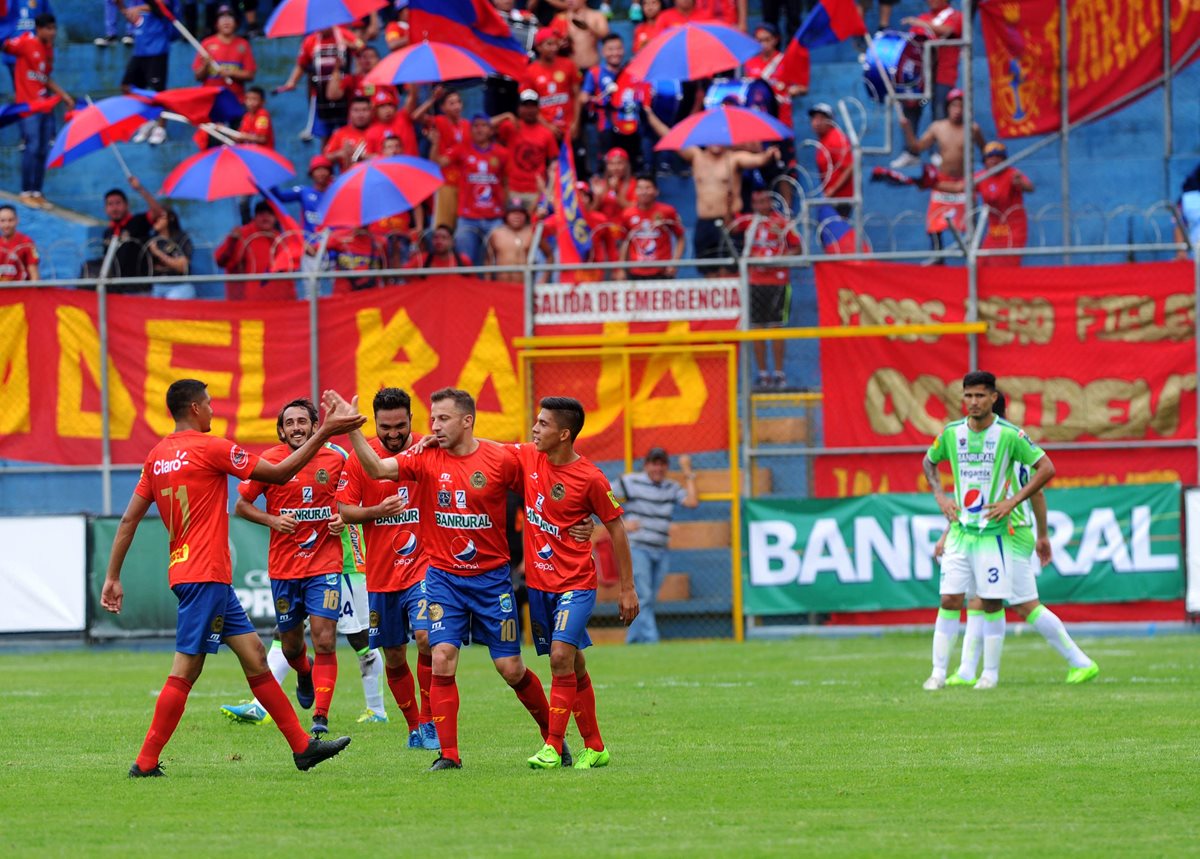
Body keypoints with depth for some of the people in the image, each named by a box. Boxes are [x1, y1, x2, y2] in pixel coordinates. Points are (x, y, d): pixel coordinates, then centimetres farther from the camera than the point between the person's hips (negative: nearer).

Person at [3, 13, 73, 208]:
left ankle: (37, 192, 13)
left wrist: (64, 95, 15)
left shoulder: (48, 48, 14)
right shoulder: (25, 43, -7)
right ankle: (26, 192, -1)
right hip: (28, 104, -7)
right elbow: (5, 46, -18)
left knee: (43, 150, 6)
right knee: (32, 148, -9)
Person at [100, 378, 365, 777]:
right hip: (204, 575, -9)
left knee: (253, 654, 10)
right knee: (185, 670, -7)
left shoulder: (158, 456, 11)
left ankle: (303, 746, 12)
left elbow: (129, 520, 11)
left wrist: (112, 576, 14)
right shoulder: (209, 448, -11)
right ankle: (146, 763, -6)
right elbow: (279, 473, -7)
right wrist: (324, 433, -2)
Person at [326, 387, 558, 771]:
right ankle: (448, 754, -7)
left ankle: (552, 733, 26)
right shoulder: (427, 458, -3)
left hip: (491, 577, -2)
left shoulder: (502, 460, -8)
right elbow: (378, 469, -16)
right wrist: (351, 428, -26)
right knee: (442, 659, -12)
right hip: (443, 577, 2)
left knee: (510, 668, 3)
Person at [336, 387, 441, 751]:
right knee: (394, 657, 8)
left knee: (425, 637, -21)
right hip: (381, 571, 2)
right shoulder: (360, 458, -1)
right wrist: (377, 511, -17)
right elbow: (343, 508, 0)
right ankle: (413, 727, 26)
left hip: (422, 563, -2)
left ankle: (429, 722, -8)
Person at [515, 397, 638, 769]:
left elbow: (615, 529, -4)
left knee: (561, 656, -19)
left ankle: (553, 748, -16)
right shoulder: (527, 458, 0)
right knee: (574, 666, 11)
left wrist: (627, 588, -2)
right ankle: (594, 747, 20)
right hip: (539, 581, 5)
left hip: (576, 583, -5)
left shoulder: (590, 479, -13)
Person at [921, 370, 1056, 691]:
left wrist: (1013, 501, -13)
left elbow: (1046, 468, -6)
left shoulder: (1009, 434, -10)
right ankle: (939, 671, 4)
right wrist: (940, 497, 5)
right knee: (949, 600, -2)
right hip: (960, 529, 3)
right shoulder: (951, 433, 1)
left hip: (995, 531, -3)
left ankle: (991, 673, 10)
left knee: (991, 603, -1)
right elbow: (929, 462, 21)